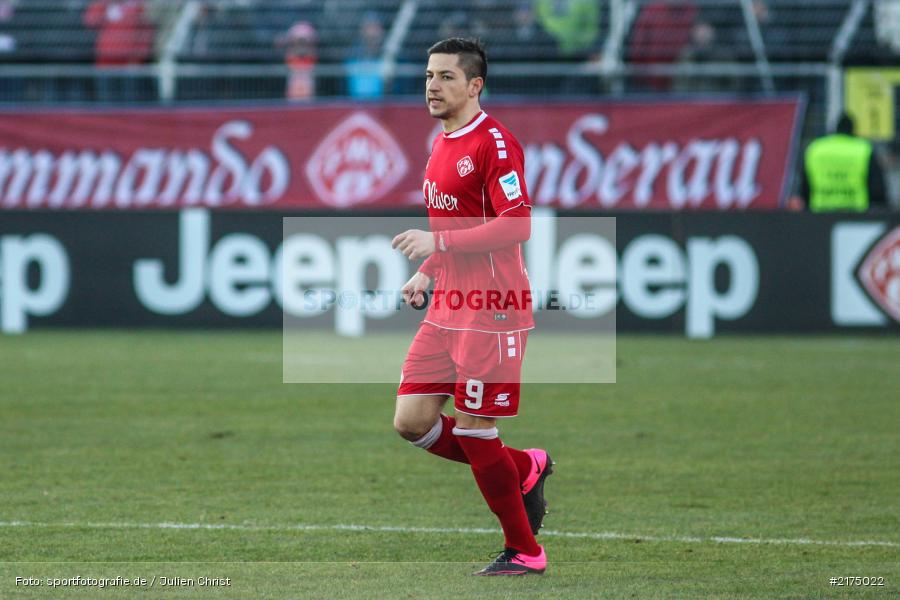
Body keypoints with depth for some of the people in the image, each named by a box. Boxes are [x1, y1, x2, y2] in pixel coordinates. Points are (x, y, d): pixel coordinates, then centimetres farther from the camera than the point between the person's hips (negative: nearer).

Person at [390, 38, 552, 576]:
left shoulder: (494, 143, -14)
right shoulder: (443, 145, 15)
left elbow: (517, 225, -23)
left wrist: (437, 242, -25)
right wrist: (428, 273, 13)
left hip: (493, 311, -9)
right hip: (447, 309, 9)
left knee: (473, 429, -5)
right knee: (412, 421, 3)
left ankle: (524, 552, 9)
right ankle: (526, 469, 20)